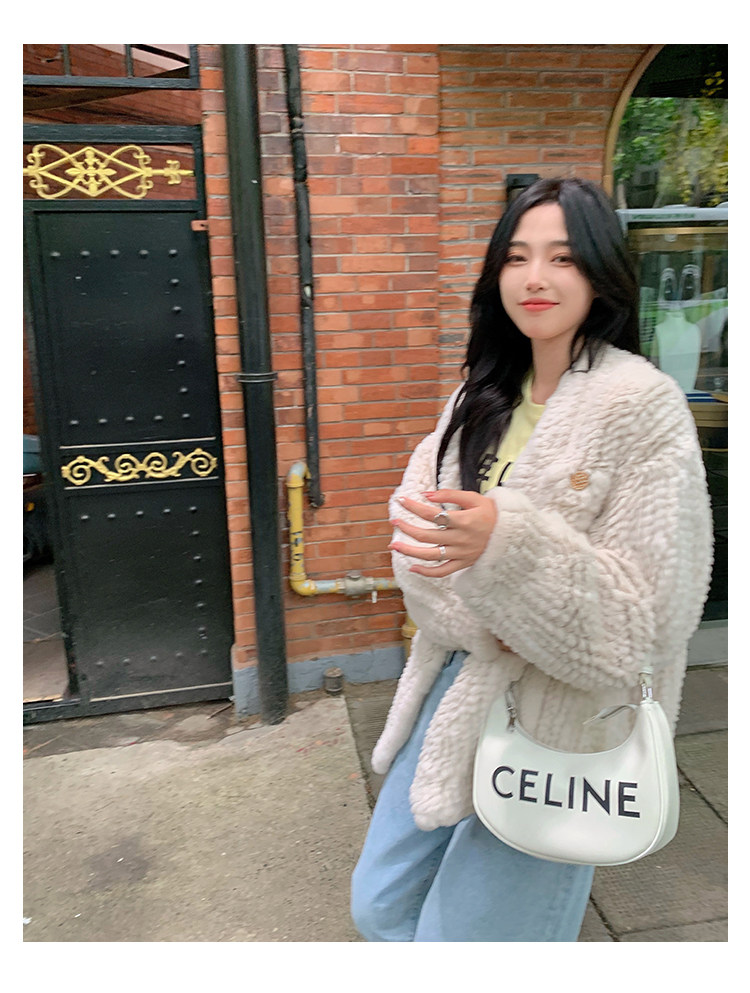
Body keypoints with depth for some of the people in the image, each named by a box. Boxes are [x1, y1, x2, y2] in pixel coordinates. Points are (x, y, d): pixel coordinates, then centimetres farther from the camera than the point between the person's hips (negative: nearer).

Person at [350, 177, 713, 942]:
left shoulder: (643, 406, -14)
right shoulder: (483, 396, 5)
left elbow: (645, 613, -18)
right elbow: (417, 520, -2)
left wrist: (506, 540, -34)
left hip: (558, 714, -6)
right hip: (456, 684, 6)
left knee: (465, 932, 10)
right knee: (381, 906, 18)